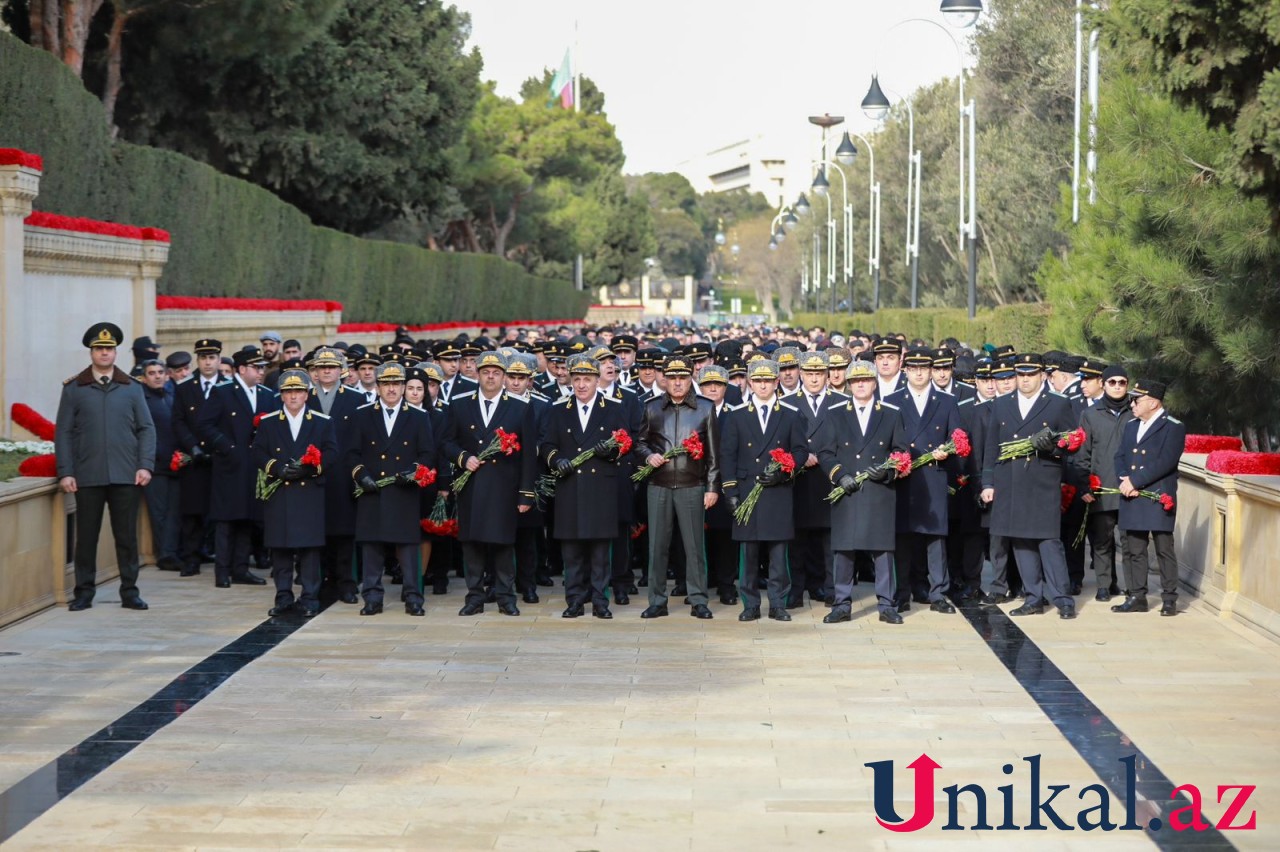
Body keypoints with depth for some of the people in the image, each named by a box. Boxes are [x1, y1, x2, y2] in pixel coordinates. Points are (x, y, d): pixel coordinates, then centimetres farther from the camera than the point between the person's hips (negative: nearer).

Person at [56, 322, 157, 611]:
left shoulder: (132, 388, 9)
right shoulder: (73, 389, 6)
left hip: (126, 476, 1)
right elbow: (63, 433, 4)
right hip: (88, 477, -1)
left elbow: (147, 429, 8)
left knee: (127, 536, 3)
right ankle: (84, 592, 11)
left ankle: (129, 591, 10)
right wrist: (65, 472, -4)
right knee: (86, 536, 3)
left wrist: (145, 465, -4)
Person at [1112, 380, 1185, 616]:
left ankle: (1169, 599, 4)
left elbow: (1165, 462, -15)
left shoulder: (1173, 427, -5)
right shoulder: (1130, 426, 17)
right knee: (1134, 550, 8)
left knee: (1164, 550, -2)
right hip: (1132, 499, 6)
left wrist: (1134, 481, -17)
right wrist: (1125, 481, -7)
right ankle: (1137, 597, 15)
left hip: (1159, 499, -6)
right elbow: (1119, 457, 13)